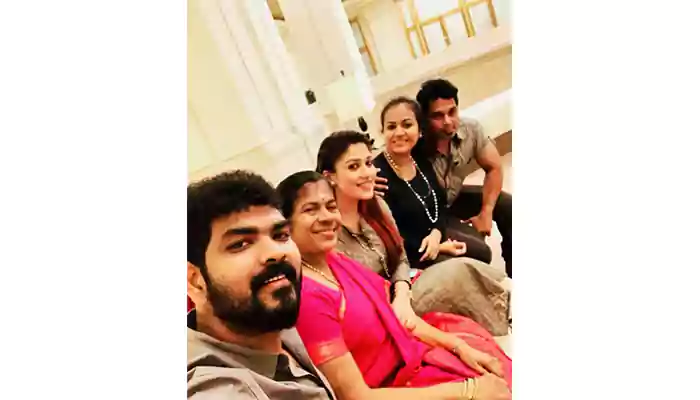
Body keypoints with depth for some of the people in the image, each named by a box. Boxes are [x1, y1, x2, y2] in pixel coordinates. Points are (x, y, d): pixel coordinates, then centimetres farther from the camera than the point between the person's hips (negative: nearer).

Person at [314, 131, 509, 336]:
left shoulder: (377, 205, -1)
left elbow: (401, 260, 5)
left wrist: (402, 297, -13)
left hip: (399, 296, 7)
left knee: (463, 269, -14)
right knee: (458, 271, -17)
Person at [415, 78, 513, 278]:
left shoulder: (471, 129, -18)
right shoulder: (414, 149, -34)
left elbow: (494, 168, -5)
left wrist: (486, 213, -10)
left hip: (455, 196, 6)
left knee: (509, 207, -5)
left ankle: (514, 274, 15)